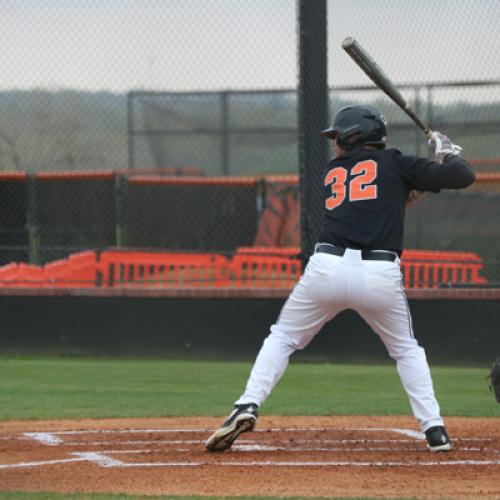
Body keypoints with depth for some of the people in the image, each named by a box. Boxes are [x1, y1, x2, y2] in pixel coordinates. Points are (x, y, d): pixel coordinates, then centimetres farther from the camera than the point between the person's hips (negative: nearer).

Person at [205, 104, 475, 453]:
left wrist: (415, 188, 30)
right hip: (381, 277, -1)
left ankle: (248, 406, -1)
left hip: (328, 268, 1)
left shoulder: (333, 172, 21)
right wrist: (448, 154, 28)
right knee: (406, 349, 22)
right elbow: (464, 176, 7)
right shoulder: (394, 163, 12)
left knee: (283, 337, 18)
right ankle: (434, 430, 11)